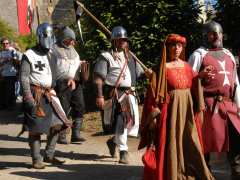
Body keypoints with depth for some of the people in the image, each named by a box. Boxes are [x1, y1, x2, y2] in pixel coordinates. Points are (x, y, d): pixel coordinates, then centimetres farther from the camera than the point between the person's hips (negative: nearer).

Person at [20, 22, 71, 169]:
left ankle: (49, 155, 14)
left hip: (49, 94, 7)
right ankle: (36, 160, 7)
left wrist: (52, 92, 16)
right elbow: (24, 77, -12)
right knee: (35, 129, -2)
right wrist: (28, 97, -19)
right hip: (35, 94, -7)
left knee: (57, 124, 2)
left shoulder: (52, 56, 15)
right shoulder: (29, 55, -7)